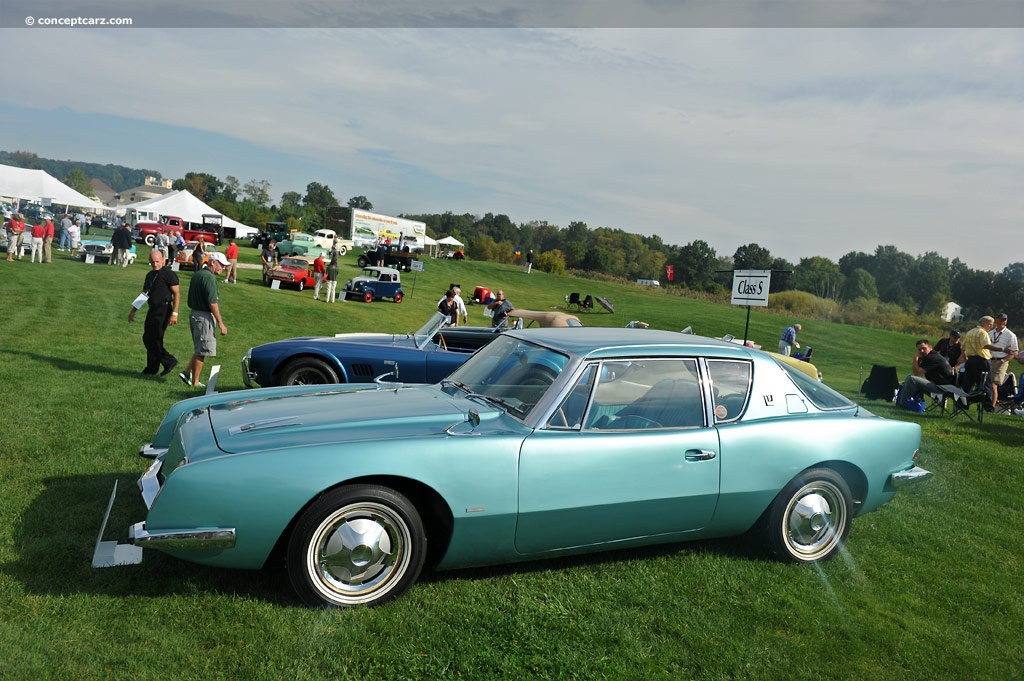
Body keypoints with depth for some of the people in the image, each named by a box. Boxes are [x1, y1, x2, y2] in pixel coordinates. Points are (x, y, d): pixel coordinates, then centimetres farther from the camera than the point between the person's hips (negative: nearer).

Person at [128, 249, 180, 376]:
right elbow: (143, 294, 24)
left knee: (153, 339, -12)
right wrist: (133, 311, 22)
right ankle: (151, 368, 17)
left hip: (163, 310, -9)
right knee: (147, 339, 10)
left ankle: (169, 361, 2)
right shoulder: (150, 275, 16)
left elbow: (177, 293, -13)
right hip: (152, 310, 9)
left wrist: (174, 313, -20)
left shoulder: (169, 274, -9)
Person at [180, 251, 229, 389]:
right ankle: (195, 382, 5)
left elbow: (191, 301, 18)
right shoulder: (209, 277, -15)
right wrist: (221, 323, -18)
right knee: (202, 351, -1)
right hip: (204, 316, -9)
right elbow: (212, 302, -20)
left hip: (194, 314, 9)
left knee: (199, 349, 19)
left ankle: (187, 373, 13)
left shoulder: (197, 275, 14)